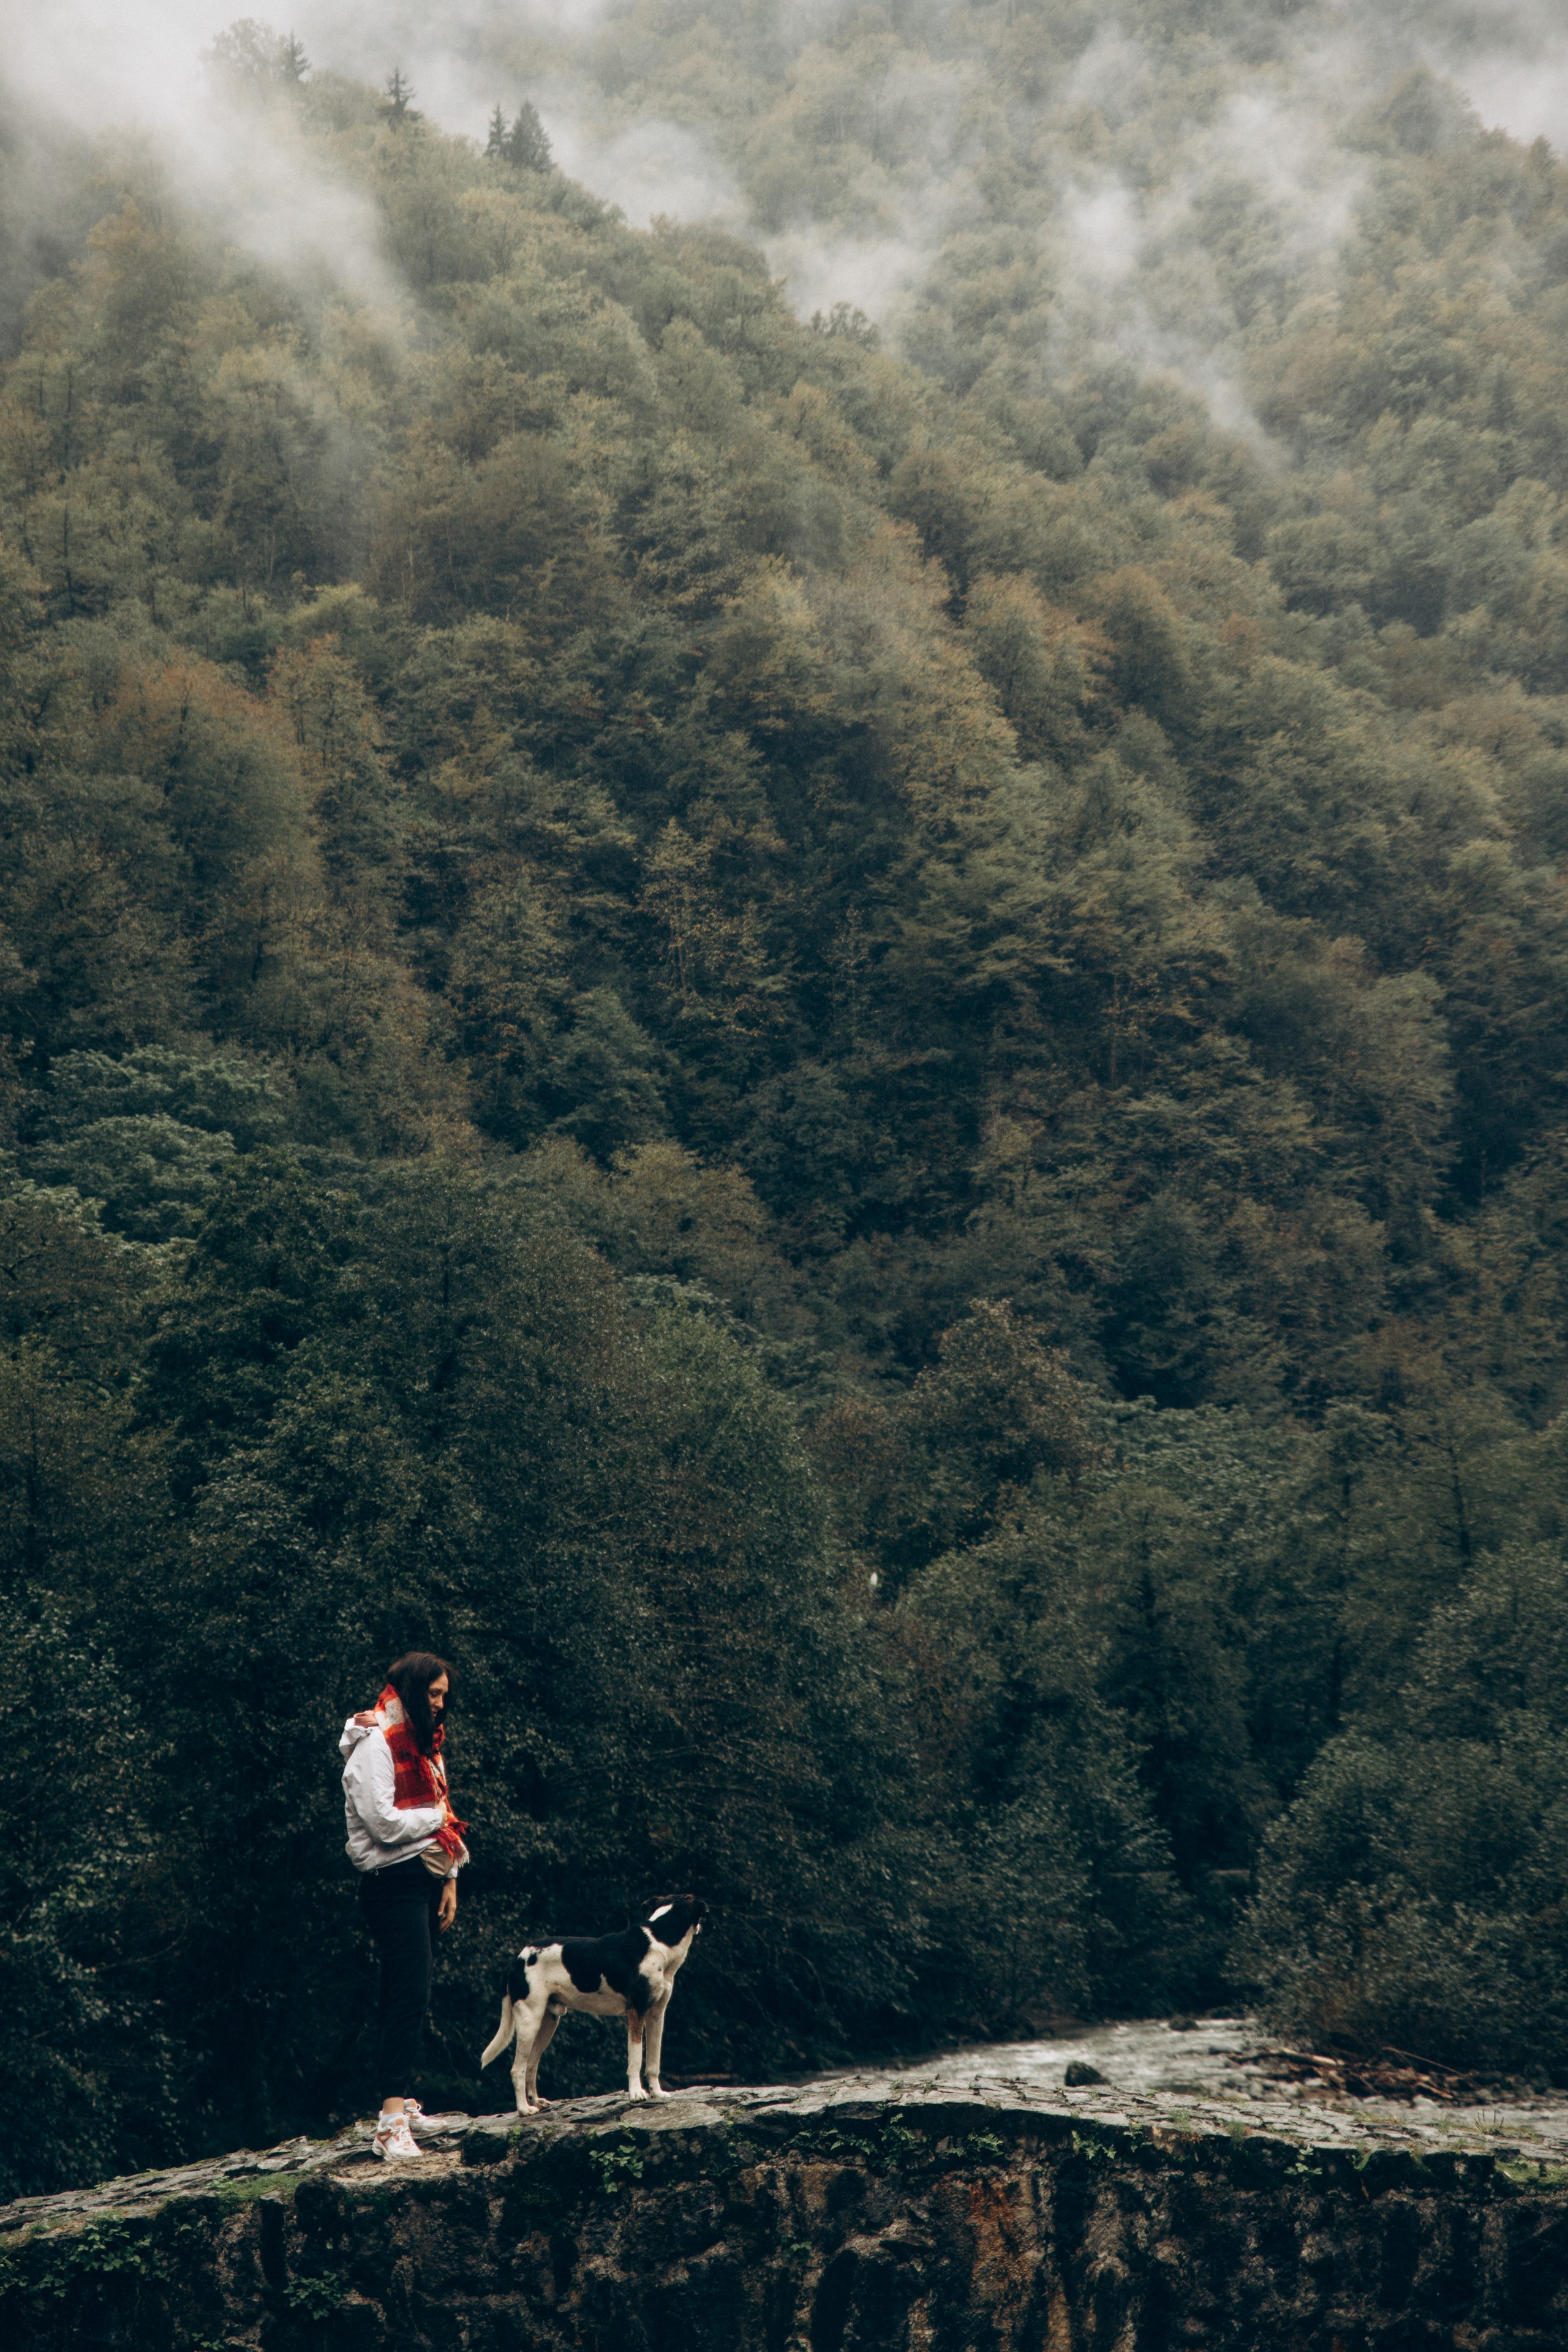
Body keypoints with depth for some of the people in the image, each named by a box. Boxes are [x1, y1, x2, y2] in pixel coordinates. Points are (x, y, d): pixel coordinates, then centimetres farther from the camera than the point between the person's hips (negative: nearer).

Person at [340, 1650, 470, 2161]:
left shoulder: (423, 1745, 20)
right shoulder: (374, 1745, -10)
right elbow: (383, 1822, -19)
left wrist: (450, 1879, 13)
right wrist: (437, 1816, -5)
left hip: (426, 1879, 9)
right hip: (393, 1882, -9)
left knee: (407, 1995, 10)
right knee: (409, 1995, -17)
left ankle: (400, 2100, 15)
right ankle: (392, 2123, -22)